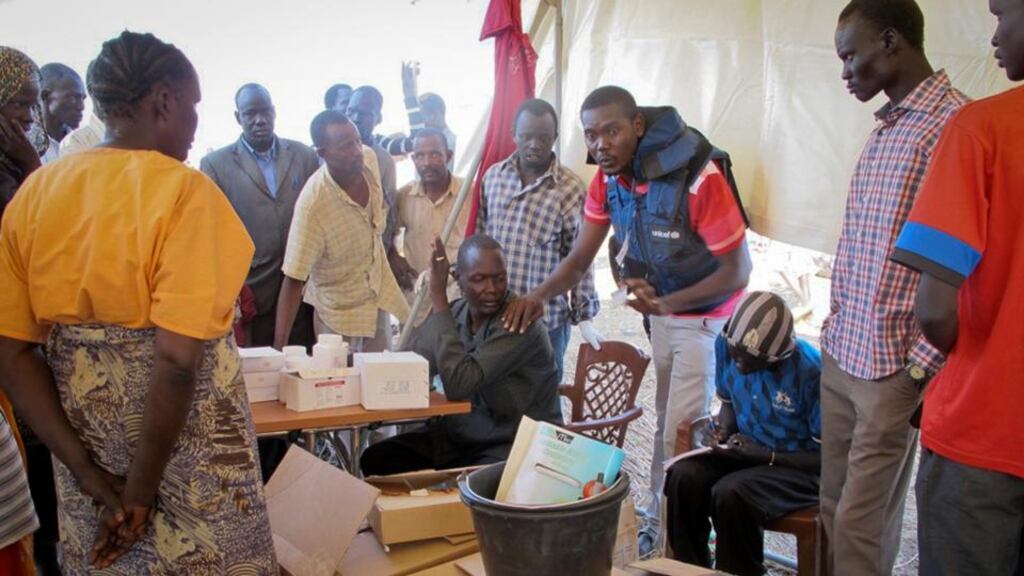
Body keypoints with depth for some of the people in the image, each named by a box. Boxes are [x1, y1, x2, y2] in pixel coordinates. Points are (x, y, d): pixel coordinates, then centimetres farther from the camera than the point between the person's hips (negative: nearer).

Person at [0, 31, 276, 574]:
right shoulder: (184, 190, -15)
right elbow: (177, 358, -23)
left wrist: (87, 470, -3)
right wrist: (141, 488, -13)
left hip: (83, 427, 5)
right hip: (181, 444, -5)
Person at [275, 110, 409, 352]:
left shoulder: (370, 159, -14)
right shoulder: (312, 204, -30)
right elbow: (294, 280, -26)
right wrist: (279, 348, -28)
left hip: (379, 300, 6)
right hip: (340, 315, -6)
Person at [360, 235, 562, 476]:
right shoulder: (454, 312, 0)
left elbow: (458, 385, -31)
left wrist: (439, 299, -29)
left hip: (515, 446, -7)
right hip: (459, 432, 7)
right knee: (376, 459, -3)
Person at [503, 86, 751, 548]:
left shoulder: (698, 177, -30)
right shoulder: (607, 178, -9)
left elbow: (738, 270, -26)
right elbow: (580, 258, -7)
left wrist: (664, 303, -38)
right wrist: (540, 295, -27)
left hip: (706, 314, -7)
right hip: (661, 310, 7)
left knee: (680, 434, -4)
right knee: (665, 423, 18)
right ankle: (661, 520, 33)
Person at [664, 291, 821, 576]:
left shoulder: (811, 372, -24)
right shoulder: (726, 345, -8)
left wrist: (767, 456, -23)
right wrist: (723, 429, -8)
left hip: (803, 467, -5)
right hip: (749, 450, 6)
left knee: (730, 494, -32)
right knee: (683, 477, -22)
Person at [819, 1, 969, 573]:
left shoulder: (952, 125, -14)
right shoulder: (886, 126, 13)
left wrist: (921, 370, -16)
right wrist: (835, 331, 16)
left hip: (892, 369, -8)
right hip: (841, 356, 8)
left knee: (861, 525, 1)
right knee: (834, 509, 15)